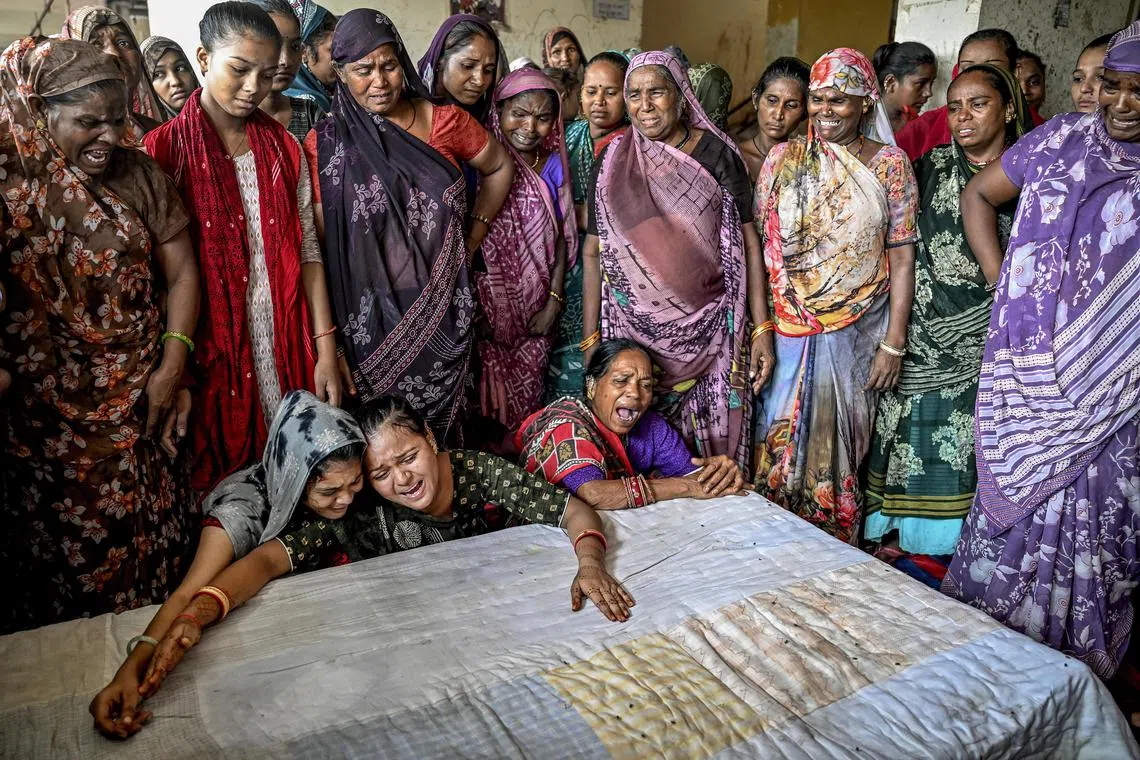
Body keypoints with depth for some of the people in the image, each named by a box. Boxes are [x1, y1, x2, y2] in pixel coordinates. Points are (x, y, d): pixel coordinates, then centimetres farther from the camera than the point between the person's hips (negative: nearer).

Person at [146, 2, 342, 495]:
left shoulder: (284, 149, 7)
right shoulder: (164, 150, -3)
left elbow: (307, 251, 4)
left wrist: (326, 349, -2)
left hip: (286, 349, 3)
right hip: (209, 351, -2)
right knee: (221, 477, 7)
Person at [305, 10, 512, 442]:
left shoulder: (444, 121, 1)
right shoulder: (325, 144, -2)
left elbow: (499, 168, 16)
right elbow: (319, 239, -4)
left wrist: (472, 241, 9)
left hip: (444, 307, 2)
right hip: (371, 314, -1)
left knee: (440, 420, 11)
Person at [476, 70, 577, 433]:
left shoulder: (553, 164, 2)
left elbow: (562, 236, 4)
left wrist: (554, 301, -3)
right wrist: (471, 308, -13)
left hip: (538, 306, 3)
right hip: (490, 303, -3)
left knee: (529, 383, 13)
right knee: (492, 385, 5)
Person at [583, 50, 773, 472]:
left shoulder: (717, 154, 1)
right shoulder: (612, 162, 4)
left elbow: (748, 240, 1)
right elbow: (593, 252, 6)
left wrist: (762, 329, -4)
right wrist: (590, 339, 3)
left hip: (710, 327, -1)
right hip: (632, 326, 1)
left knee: (715, 444, 3)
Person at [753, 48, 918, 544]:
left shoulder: (889, 164, 1)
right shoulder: (784, 158, 3)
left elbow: (901, 258, -1)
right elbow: (757, 243, 1)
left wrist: (894, 343, -6)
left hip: (858, 330, 0)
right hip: (789, 326, 1)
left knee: (840, 439, 10)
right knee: (781, 434, 6)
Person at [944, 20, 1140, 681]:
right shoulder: (1062, 139, 5)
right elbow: (978, 195, 15)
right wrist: (998, 278, 4)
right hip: (1028, 377, 2)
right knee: (1013, 496, 13)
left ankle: (1069, 667, 26)